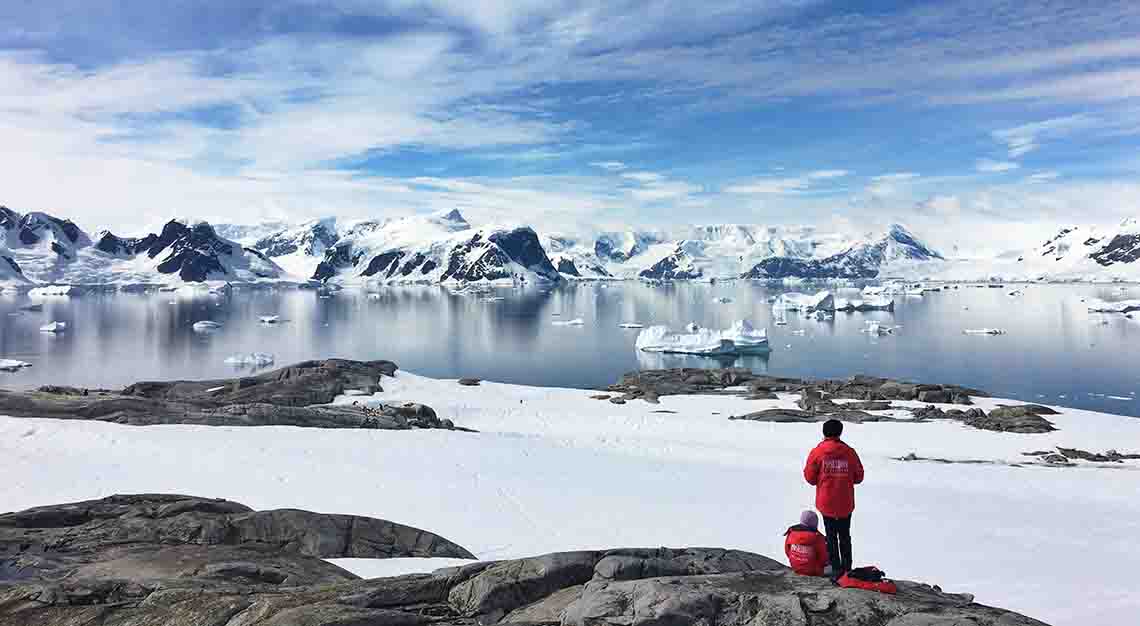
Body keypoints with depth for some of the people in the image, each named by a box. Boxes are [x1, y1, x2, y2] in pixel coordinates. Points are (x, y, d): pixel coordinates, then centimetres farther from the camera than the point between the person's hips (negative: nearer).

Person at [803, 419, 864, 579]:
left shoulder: (817, 452, -10)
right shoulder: (849, 452, -6)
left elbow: (809, 477, -4)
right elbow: (858, 477, 3)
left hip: (826, 502, -1)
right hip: (846, 503, 2)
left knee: (831, 536, 9)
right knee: (845, 536, 16)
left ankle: (836, 569, 9)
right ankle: (847, 568, 22)